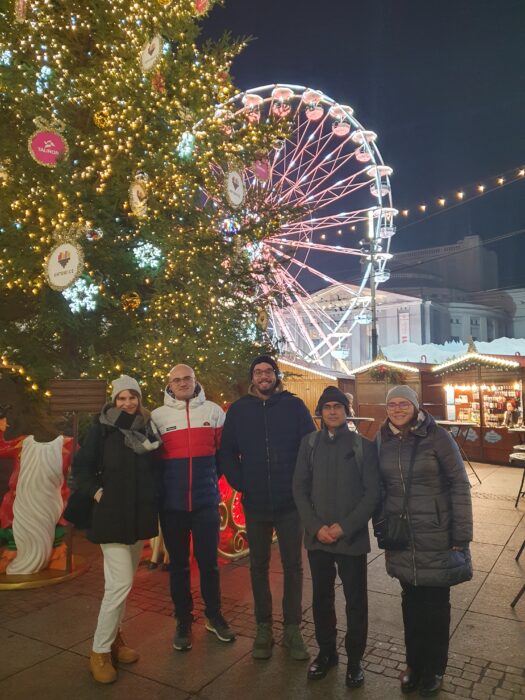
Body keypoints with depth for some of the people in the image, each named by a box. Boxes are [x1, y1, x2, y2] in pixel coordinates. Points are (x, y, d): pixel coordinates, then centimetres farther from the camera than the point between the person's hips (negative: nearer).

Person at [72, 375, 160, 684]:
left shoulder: (148, 428, 4)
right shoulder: (103, 428, -6)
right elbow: (81, 466, -2)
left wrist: (153, 500, 2)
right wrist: (95, 491, -13)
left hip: (141, 514, 5)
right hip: (113, 515, -5)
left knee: (124, 581, 15)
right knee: (120, 583, -9)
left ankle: (114, 636, 32)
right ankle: (100, 651, 6)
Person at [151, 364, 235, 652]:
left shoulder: (213, 411, 1)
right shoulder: (157, 416, 1)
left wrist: (211, 477, 5)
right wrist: (161, 488, 6)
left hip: (206, 501, 0)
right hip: (172, 504, 0)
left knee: (208, 561, 9)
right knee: (178, 564, 12)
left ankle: (214, 615, 29)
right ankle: (183, 621, 28)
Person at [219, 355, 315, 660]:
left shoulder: (294, 406, -4)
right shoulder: (239, 409, 1)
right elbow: (227, 452, 6)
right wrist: (240, 483, -3)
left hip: (290, 502, -1)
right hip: (255, 504, 1)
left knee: (293, 566, 10)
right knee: (259, 566, 13)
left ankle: (293, 629, 25)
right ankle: (263, 628, 29)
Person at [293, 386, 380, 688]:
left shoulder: (364, 445, -5)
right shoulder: (309, 443, 2)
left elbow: (372, 492, -7)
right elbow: (300, 488, 2)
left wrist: (345, 526, -13)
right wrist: (316, 527, -8)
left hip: (352, 537, -2)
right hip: (317, 536, 2)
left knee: (356, 600, 9)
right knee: (321, 597, 15)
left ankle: (355, 658, 28)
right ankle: (326, 651, 35)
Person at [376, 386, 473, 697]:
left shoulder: (437, 436, -12)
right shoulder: (385, 441, 2)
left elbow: (460, 485, -11)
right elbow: (380, 488, 10)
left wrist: (461, 536, -12)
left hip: (437, 538, -3)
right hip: (402, 540, 3)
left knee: (436, 604, 12)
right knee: (411, 602, 15)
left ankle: (434, 669, 32)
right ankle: (414, 663, 35)